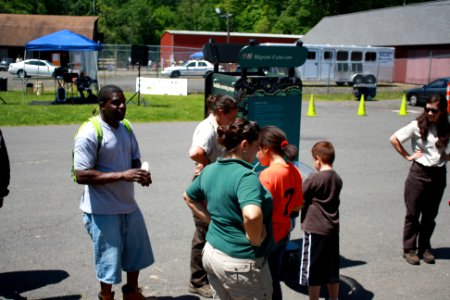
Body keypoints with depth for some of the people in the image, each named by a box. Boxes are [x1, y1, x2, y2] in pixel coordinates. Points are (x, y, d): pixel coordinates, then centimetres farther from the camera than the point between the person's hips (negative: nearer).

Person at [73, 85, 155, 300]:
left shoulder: (126, 128, 4)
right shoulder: (89, 133, -19)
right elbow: (81, 175, -24)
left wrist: (140, 173, -11)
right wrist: (121, 175, -29)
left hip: (128, 205, 8)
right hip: (102, 210, -8)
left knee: (137, 250, 21)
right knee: (108, 257, 7)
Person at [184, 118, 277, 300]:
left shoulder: (210, 170, 3)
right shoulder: (246, 175, -22)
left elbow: (188, 197, 20)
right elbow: (252, 215, -39)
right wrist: (254, 239, -21)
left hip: (212, 252, 8)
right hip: (241, 262, -8)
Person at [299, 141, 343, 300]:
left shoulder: (314, 178, -16)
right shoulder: (337, 179, 4)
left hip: (314, 229, -6)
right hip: (333, 229, 7)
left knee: (313, 271, 4)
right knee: (332, 269, 17)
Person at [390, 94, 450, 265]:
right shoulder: (418, 125, -8)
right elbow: (394, 139, -6)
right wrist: (408, 156, -7)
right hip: (419, 173, -3)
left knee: (430, 215, 12)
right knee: (413, 214, 4)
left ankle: (425, 248, 25)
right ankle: (409, 249, 14)